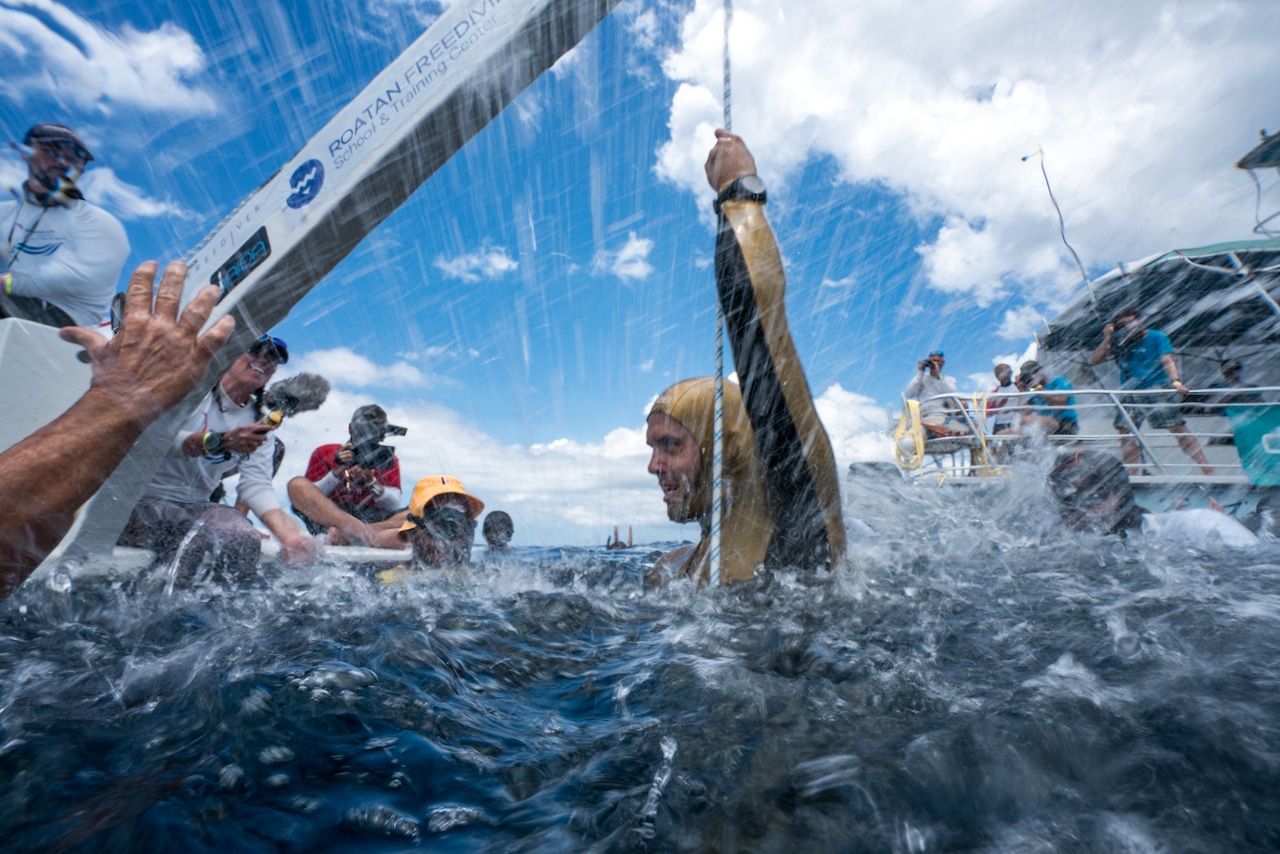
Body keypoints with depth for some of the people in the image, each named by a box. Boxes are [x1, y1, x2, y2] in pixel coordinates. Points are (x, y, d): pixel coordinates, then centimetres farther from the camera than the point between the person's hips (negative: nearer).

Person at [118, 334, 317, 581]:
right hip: (148, 497, -3)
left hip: (197, 505, 3)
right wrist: (220, 442, -37)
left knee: (246, 540, -27)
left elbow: (256, 484, -8)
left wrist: (287, 532, -26)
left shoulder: (259, 424, 4)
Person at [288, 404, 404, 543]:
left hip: (375, 522, 0)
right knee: (298, 484, -20)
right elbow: (311, 497, 3)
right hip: (328, 520, 0)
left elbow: (394, 505, 3)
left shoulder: (388, 460, 17)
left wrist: (370, 481, -11)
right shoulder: (325, 453, 16)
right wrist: (338, 471, -9)